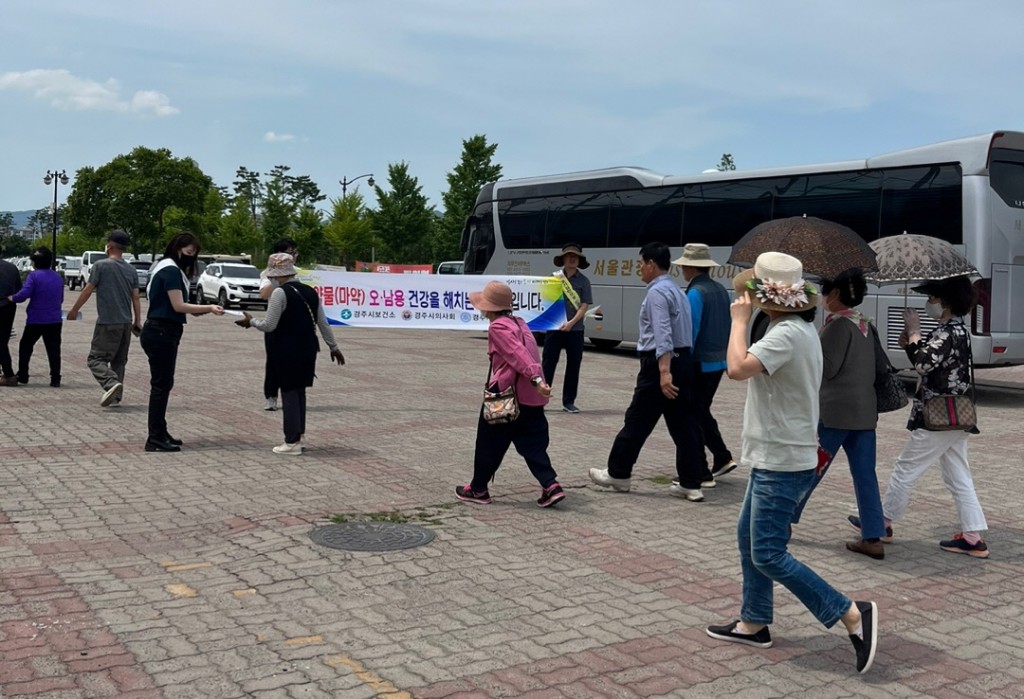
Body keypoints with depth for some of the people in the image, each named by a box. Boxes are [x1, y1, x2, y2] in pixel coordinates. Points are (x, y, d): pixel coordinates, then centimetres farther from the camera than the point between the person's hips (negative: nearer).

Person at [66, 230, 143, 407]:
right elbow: (135, 298, 7)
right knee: (119, 361, 14)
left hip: (107, 322, -6)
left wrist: (74, 310, 7)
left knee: (95, 358, -3)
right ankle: (116, 396, 13)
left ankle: (112, 383, -26)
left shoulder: (101, 266, -7)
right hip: (126, 323, 6)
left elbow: (87, 291, -5)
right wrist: (138, 322, 12)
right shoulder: (131, 270, 9)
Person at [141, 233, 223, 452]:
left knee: (163, 384, 14)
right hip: (161, 333, -10)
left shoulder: (171, 270, 17)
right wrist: (208, 308, -14)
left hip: (160, 332, 10)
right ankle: (155, 439, -3)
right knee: (161, 384, -6)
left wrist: (202, 310, 3)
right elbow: (178, 306, -18)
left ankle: (160, 434, 22)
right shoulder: (171, 271, -14)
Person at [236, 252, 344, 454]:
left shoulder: (280, 293, -14)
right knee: (299, 392, 16)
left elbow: (269, 325, -14)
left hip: (287, 351, -6)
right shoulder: (310, 292, 7)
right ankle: (298, 435, 23)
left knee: (289, 394, 0)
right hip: (307, 350, 7)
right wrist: (334, 347, 17)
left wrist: (251, 322, 3)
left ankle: (292, 442, 4)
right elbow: (323, 323, 10)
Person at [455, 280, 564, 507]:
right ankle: (551, 486, -4)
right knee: (533, 444, 9)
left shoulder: (498, 327, -10)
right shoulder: (519, 323, 16)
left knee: (489, 443, 7)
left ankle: (478, 489, 19)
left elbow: (518, 354, -22)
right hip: (532, 397, 8)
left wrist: (535, 378, -31)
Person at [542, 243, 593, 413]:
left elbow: (584, 306, -3)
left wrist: (571, 323, -15)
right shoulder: (554, 277, 4)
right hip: (554, 327, -1)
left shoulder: (583, 281, 2)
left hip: (575, 330, 1)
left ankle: (568, 401, 15)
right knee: (548, 363, 1)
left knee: (573, 365, 6)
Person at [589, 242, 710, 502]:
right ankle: (691, 484, 8)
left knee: (637, 421, 3)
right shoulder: (676, 291, 18)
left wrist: (663, 371, -30)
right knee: (683, 424, 8)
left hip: (660, 362, -9)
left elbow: (663, 334, -23)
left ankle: (618, 474, 15)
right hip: (684, 360, 9)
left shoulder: (657, 292, -12)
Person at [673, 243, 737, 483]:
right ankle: (722, 458, 18)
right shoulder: (720, 290, 9)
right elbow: (728, 327, 14)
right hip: (719, 361, 8)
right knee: (702, 412, 21)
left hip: (700, 364, -8)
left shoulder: (695, 293, -16)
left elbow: (691, 332, -19)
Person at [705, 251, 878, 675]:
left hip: (781, 462, -11)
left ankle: (852, 615, -2)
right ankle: (753, 624, 28)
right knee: (749, 537, 18)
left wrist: (740, 319, -22)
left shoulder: (787, 334, -22)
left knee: (768, 555, -7)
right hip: (775, 456, 11)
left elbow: (737, 368, -33)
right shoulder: (799, 329, 11)